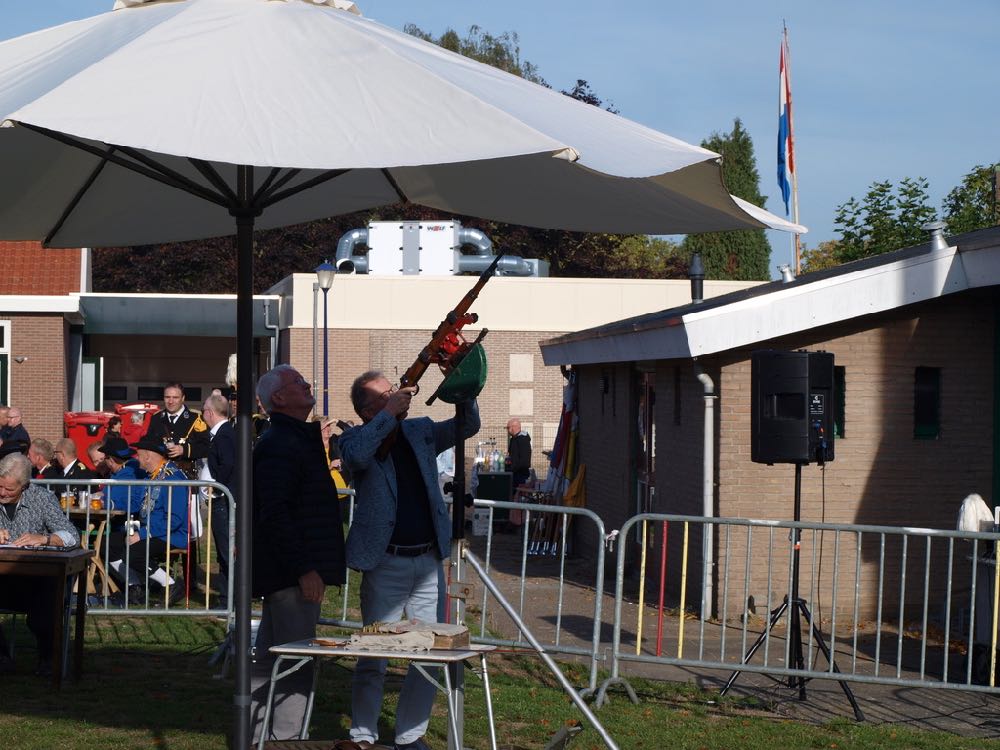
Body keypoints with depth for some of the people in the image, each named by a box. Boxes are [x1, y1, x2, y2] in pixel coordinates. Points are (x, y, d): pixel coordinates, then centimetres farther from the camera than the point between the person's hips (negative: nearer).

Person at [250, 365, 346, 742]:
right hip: (292, 572, -11)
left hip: (289, 570, 11)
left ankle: (255, 736, 23)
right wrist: (303, 567, -24)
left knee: (269, 660, 16)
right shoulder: (278, 446, -16)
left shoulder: (297, 439, 18)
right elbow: (275, 513, -23)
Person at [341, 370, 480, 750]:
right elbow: (356, 455, -28)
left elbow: (468, 426, 6)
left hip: (429, 562, 5)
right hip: (385, 564, -5)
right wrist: (389, 413, -26)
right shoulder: (357, 439, -5)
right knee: (373, 657, 1)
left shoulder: (420, 431, 9)